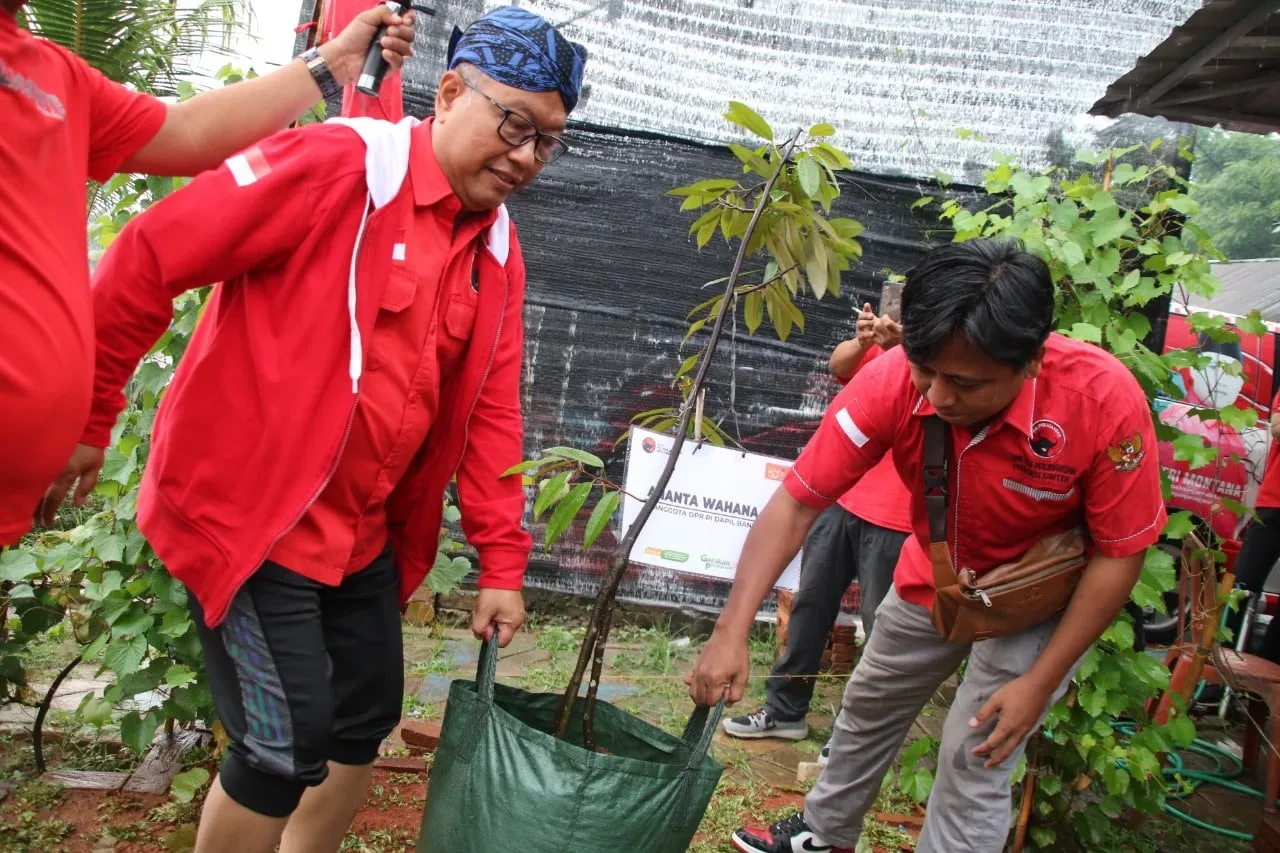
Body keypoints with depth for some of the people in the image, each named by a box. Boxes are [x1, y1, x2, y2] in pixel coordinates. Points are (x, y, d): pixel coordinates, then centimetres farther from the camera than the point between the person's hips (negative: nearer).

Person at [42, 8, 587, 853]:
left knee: (367, 720, 16)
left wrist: (502, 562, 6)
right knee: (288, 746, -3)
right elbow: (148, 258, -15)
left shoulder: (498, 248, 6)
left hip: (362, 532, 7)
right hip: (248, 511, -7)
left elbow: (489, 410, 7)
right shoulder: (337, 165, -17)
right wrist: (85, 422, -9)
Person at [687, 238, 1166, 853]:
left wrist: (1040, 682, -21)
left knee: (974, 761, -7)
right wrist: (731, 633, -36)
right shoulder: (894, 381, -32)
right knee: (868, 707, 20)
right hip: (934, 574, 4)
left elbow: (1119, 554, -22)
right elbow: (796, 503, -27)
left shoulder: (1106, 399, -36)